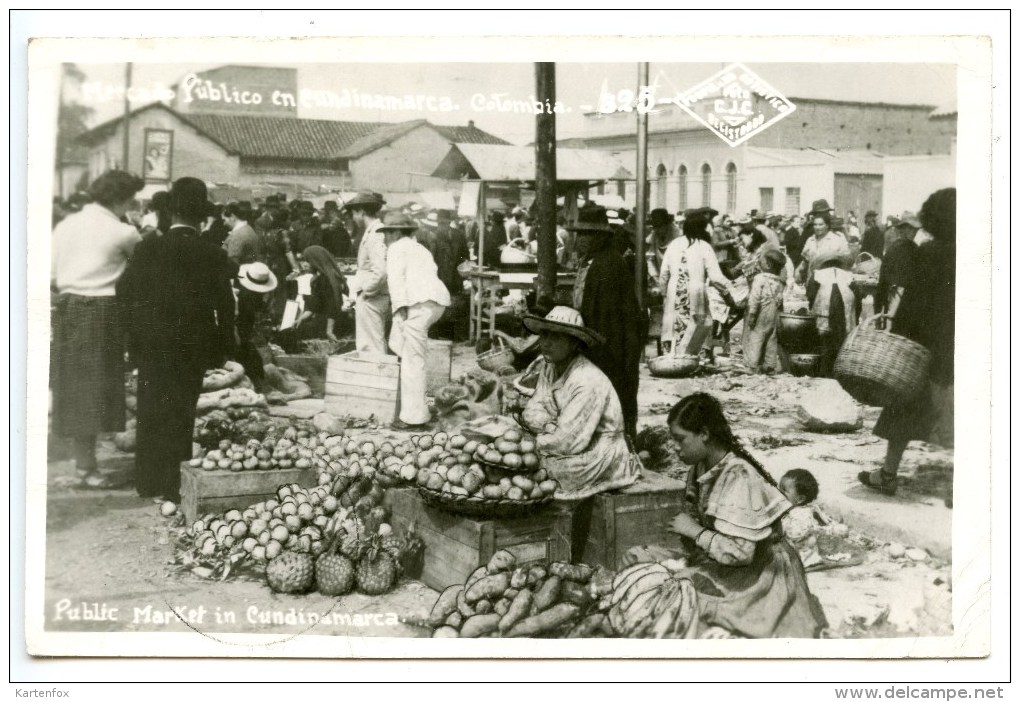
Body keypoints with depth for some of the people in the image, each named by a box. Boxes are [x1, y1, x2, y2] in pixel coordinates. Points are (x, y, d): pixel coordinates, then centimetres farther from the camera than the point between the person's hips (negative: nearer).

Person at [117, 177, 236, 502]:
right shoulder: (214, 256, -10)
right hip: (193, 348, -1)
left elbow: (124, 291, -3)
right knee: (182, 413, 8)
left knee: (151, 411, 14)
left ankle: (148, 481, 22)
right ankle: (174, 485, 11)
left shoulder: (149, 248, -8)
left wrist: (137, 331, 12)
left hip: (151, 344, 1)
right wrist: (224, 348, 0)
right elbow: (225, 306, -9)